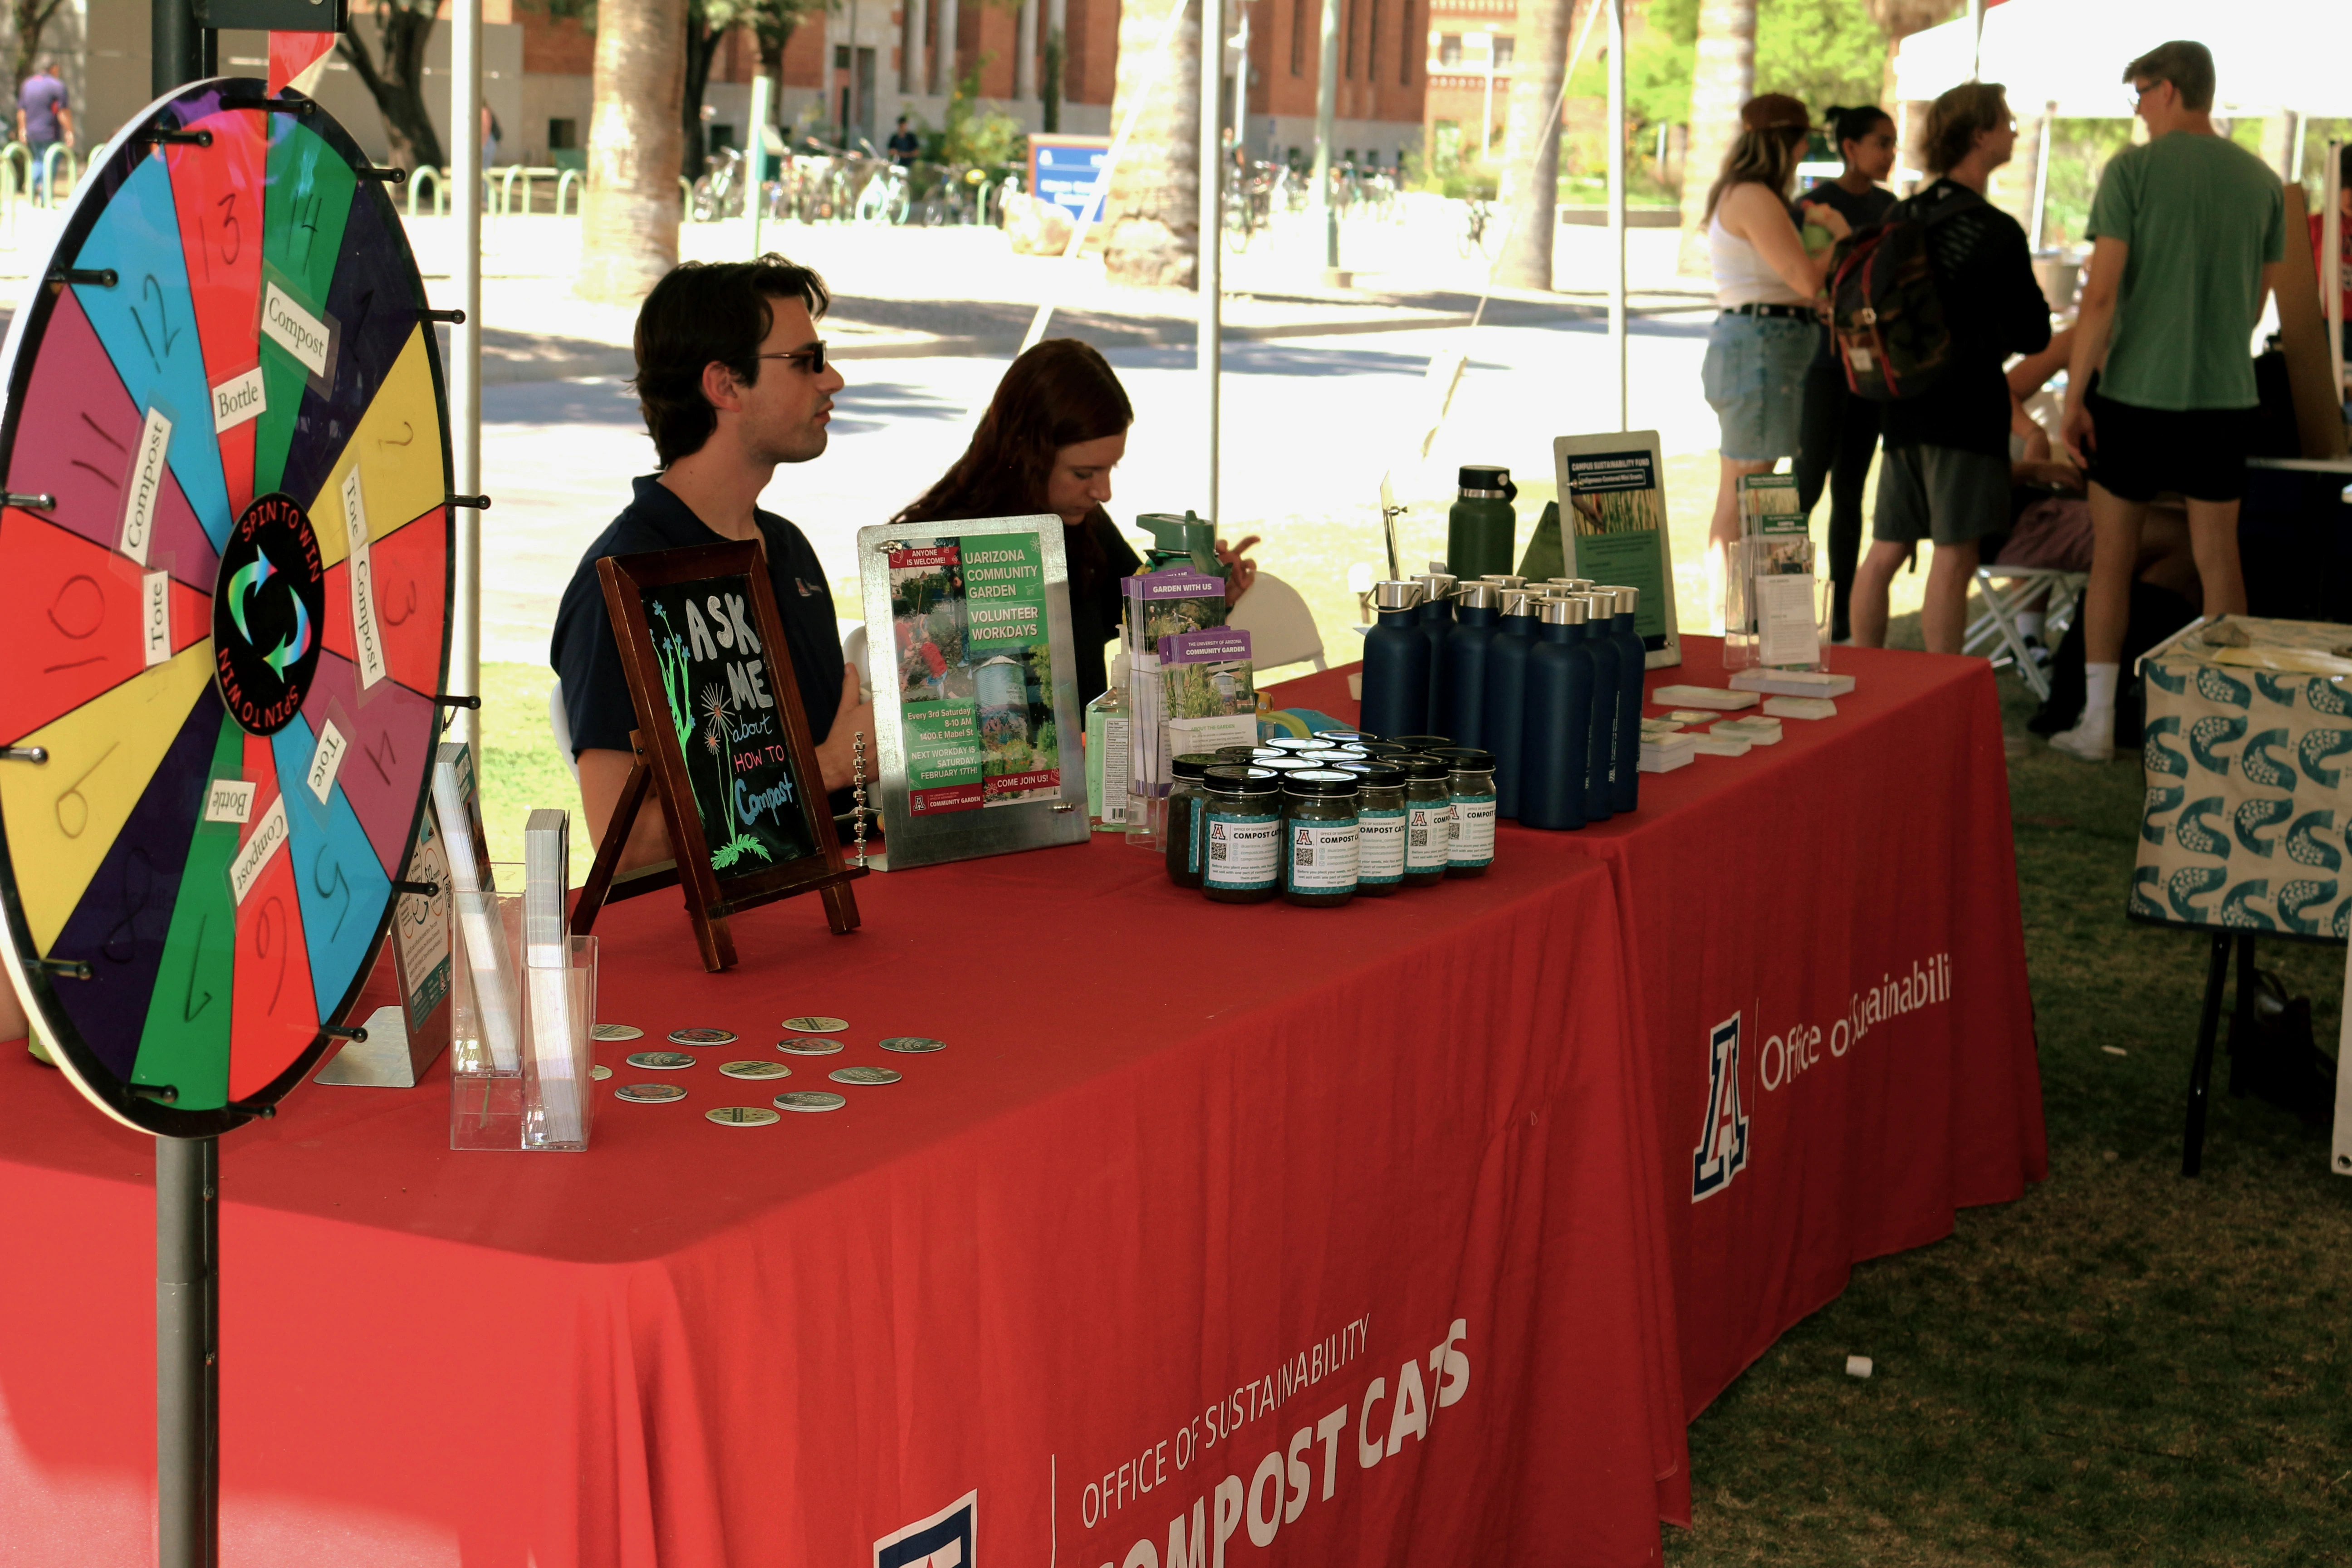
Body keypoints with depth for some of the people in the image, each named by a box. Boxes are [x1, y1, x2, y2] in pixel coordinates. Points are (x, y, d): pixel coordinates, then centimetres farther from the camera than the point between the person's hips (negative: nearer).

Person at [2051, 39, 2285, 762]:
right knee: (2219, 557, 10)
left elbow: (2101, 293, -13)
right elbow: (2261, 295, 14)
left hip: (2136, 389, -3)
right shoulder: (2262, 181, 4)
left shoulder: (2133, 169, -9)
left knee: (2112, 556, 7)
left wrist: (2074, 396, -9)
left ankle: (2098, 723, 11)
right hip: (2226, 395, 4)